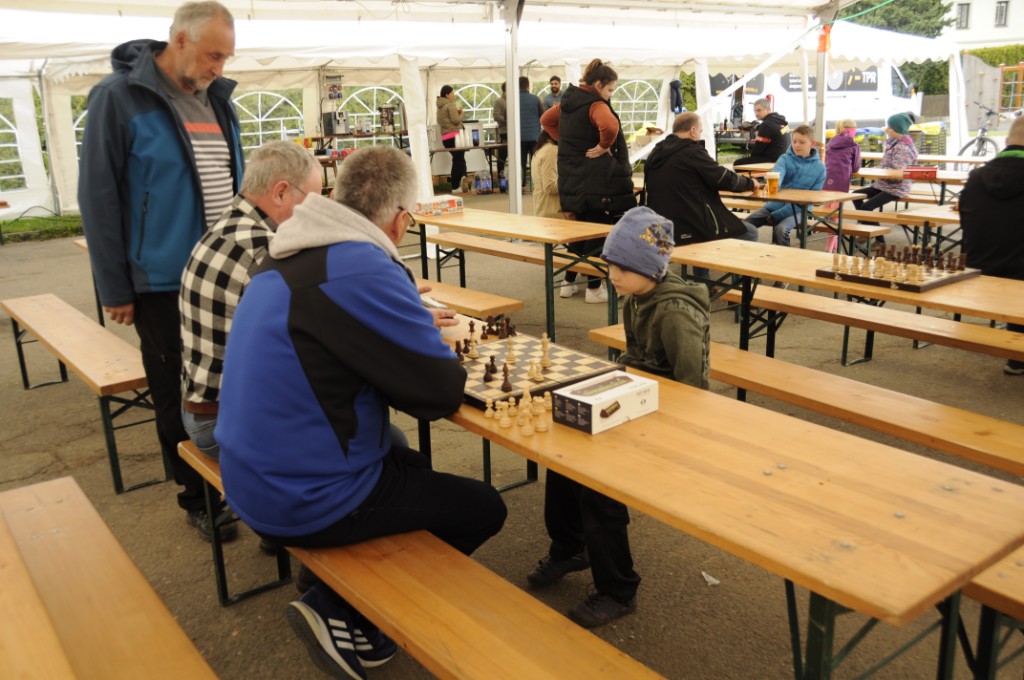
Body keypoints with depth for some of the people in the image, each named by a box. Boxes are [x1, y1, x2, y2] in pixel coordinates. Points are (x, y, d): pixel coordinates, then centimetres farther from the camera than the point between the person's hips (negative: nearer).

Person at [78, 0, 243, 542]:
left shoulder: (216, 98, 8)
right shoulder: (119, 97, -10)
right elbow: (98, 198, -9)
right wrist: (114, 288, -9)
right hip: (164, 281, -5)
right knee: (178, 399, 7)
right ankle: (198, 499, 23)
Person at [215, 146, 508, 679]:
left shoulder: (289, 256, 3)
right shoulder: (365, 271, -25)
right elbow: (443, 393, -20)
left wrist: (416, 326, 11)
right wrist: (438, 353, 2)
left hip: (255, 479, 9)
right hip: (304, 500, -9)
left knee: (411, 463, 29)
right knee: (484, 508, 8)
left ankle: (343, 598, 21)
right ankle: (340, 612, 10)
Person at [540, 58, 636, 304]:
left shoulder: (568, 101, 11)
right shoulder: (596, 105, -15)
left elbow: (546, 120, 25)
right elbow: (610, 126, -36)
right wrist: (604, 146, -18)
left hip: (571, 179, 8)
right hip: (594, 180, -8)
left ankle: (569, 282, 24)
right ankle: (594, 288, 7)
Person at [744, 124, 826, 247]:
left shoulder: (819, 168, -3)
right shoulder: (785, 159, 1)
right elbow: (778, 172, -21)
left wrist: (778, 215, -17)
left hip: (798, 210, -3)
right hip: (774, 205, 3)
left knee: (781, 229, -32)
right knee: (744, 224, -15)